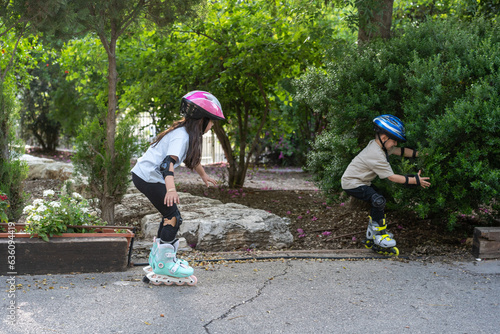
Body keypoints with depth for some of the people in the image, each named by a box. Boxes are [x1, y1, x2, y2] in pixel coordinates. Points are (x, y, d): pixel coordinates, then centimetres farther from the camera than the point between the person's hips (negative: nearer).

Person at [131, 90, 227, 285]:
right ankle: (164, 264, -3)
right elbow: (168, 161, -37)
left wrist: (204, 176, 42)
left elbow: (193, 158, 28)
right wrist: (171, 188, -52)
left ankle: (157, 257, 28)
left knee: (171, 215, 16)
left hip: (144, 175, 10)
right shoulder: (181, 136, -22)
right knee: (172, 217, -8)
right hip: (149, 177, -10)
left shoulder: (187, 133, 9)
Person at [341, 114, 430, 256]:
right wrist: (415, 180, -20)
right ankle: (379, 238, -12)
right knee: (379, 201, -22)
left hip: (360, 181, 11)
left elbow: (401, 151, 8)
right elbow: (392, 177, -23)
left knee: (378, 202, 12)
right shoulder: (377, 156, -27)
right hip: (352, 184, -11)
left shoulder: (378, 145, 1)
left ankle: (371, 237, 21)